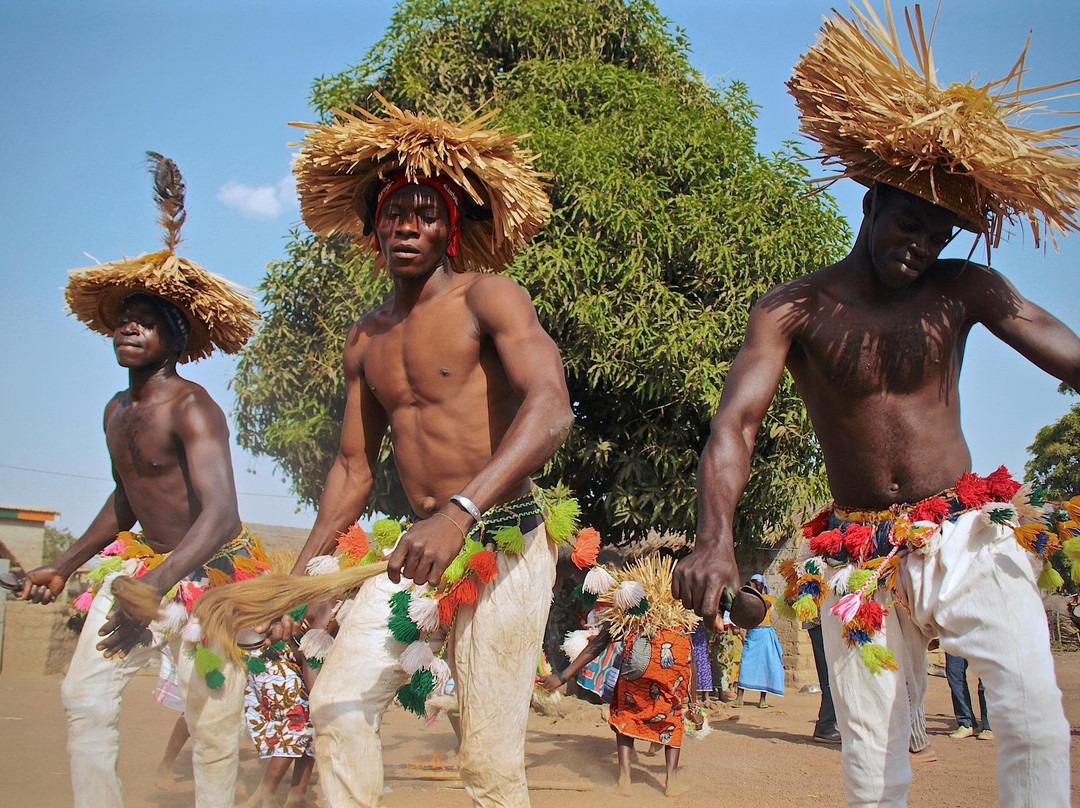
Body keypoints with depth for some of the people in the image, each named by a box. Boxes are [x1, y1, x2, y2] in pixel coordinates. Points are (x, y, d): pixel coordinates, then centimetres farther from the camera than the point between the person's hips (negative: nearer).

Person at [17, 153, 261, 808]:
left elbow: (221, 514, -32)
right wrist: (65, 566, 25)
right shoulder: (117, 412, 6)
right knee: (85, 694, 1)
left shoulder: (191, 408, -20)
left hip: (213, 572, -8)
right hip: (145, 562, 8)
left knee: (212, 725, -3)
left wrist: (151, 588, -43)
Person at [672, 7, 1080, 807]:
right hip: (860, 556, 0)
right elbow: (736, 422, -14)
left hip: (968, 536, 0)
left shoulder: (965, 290, 3)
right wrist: (715, 536, -32)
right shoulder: (794, 310, -3)